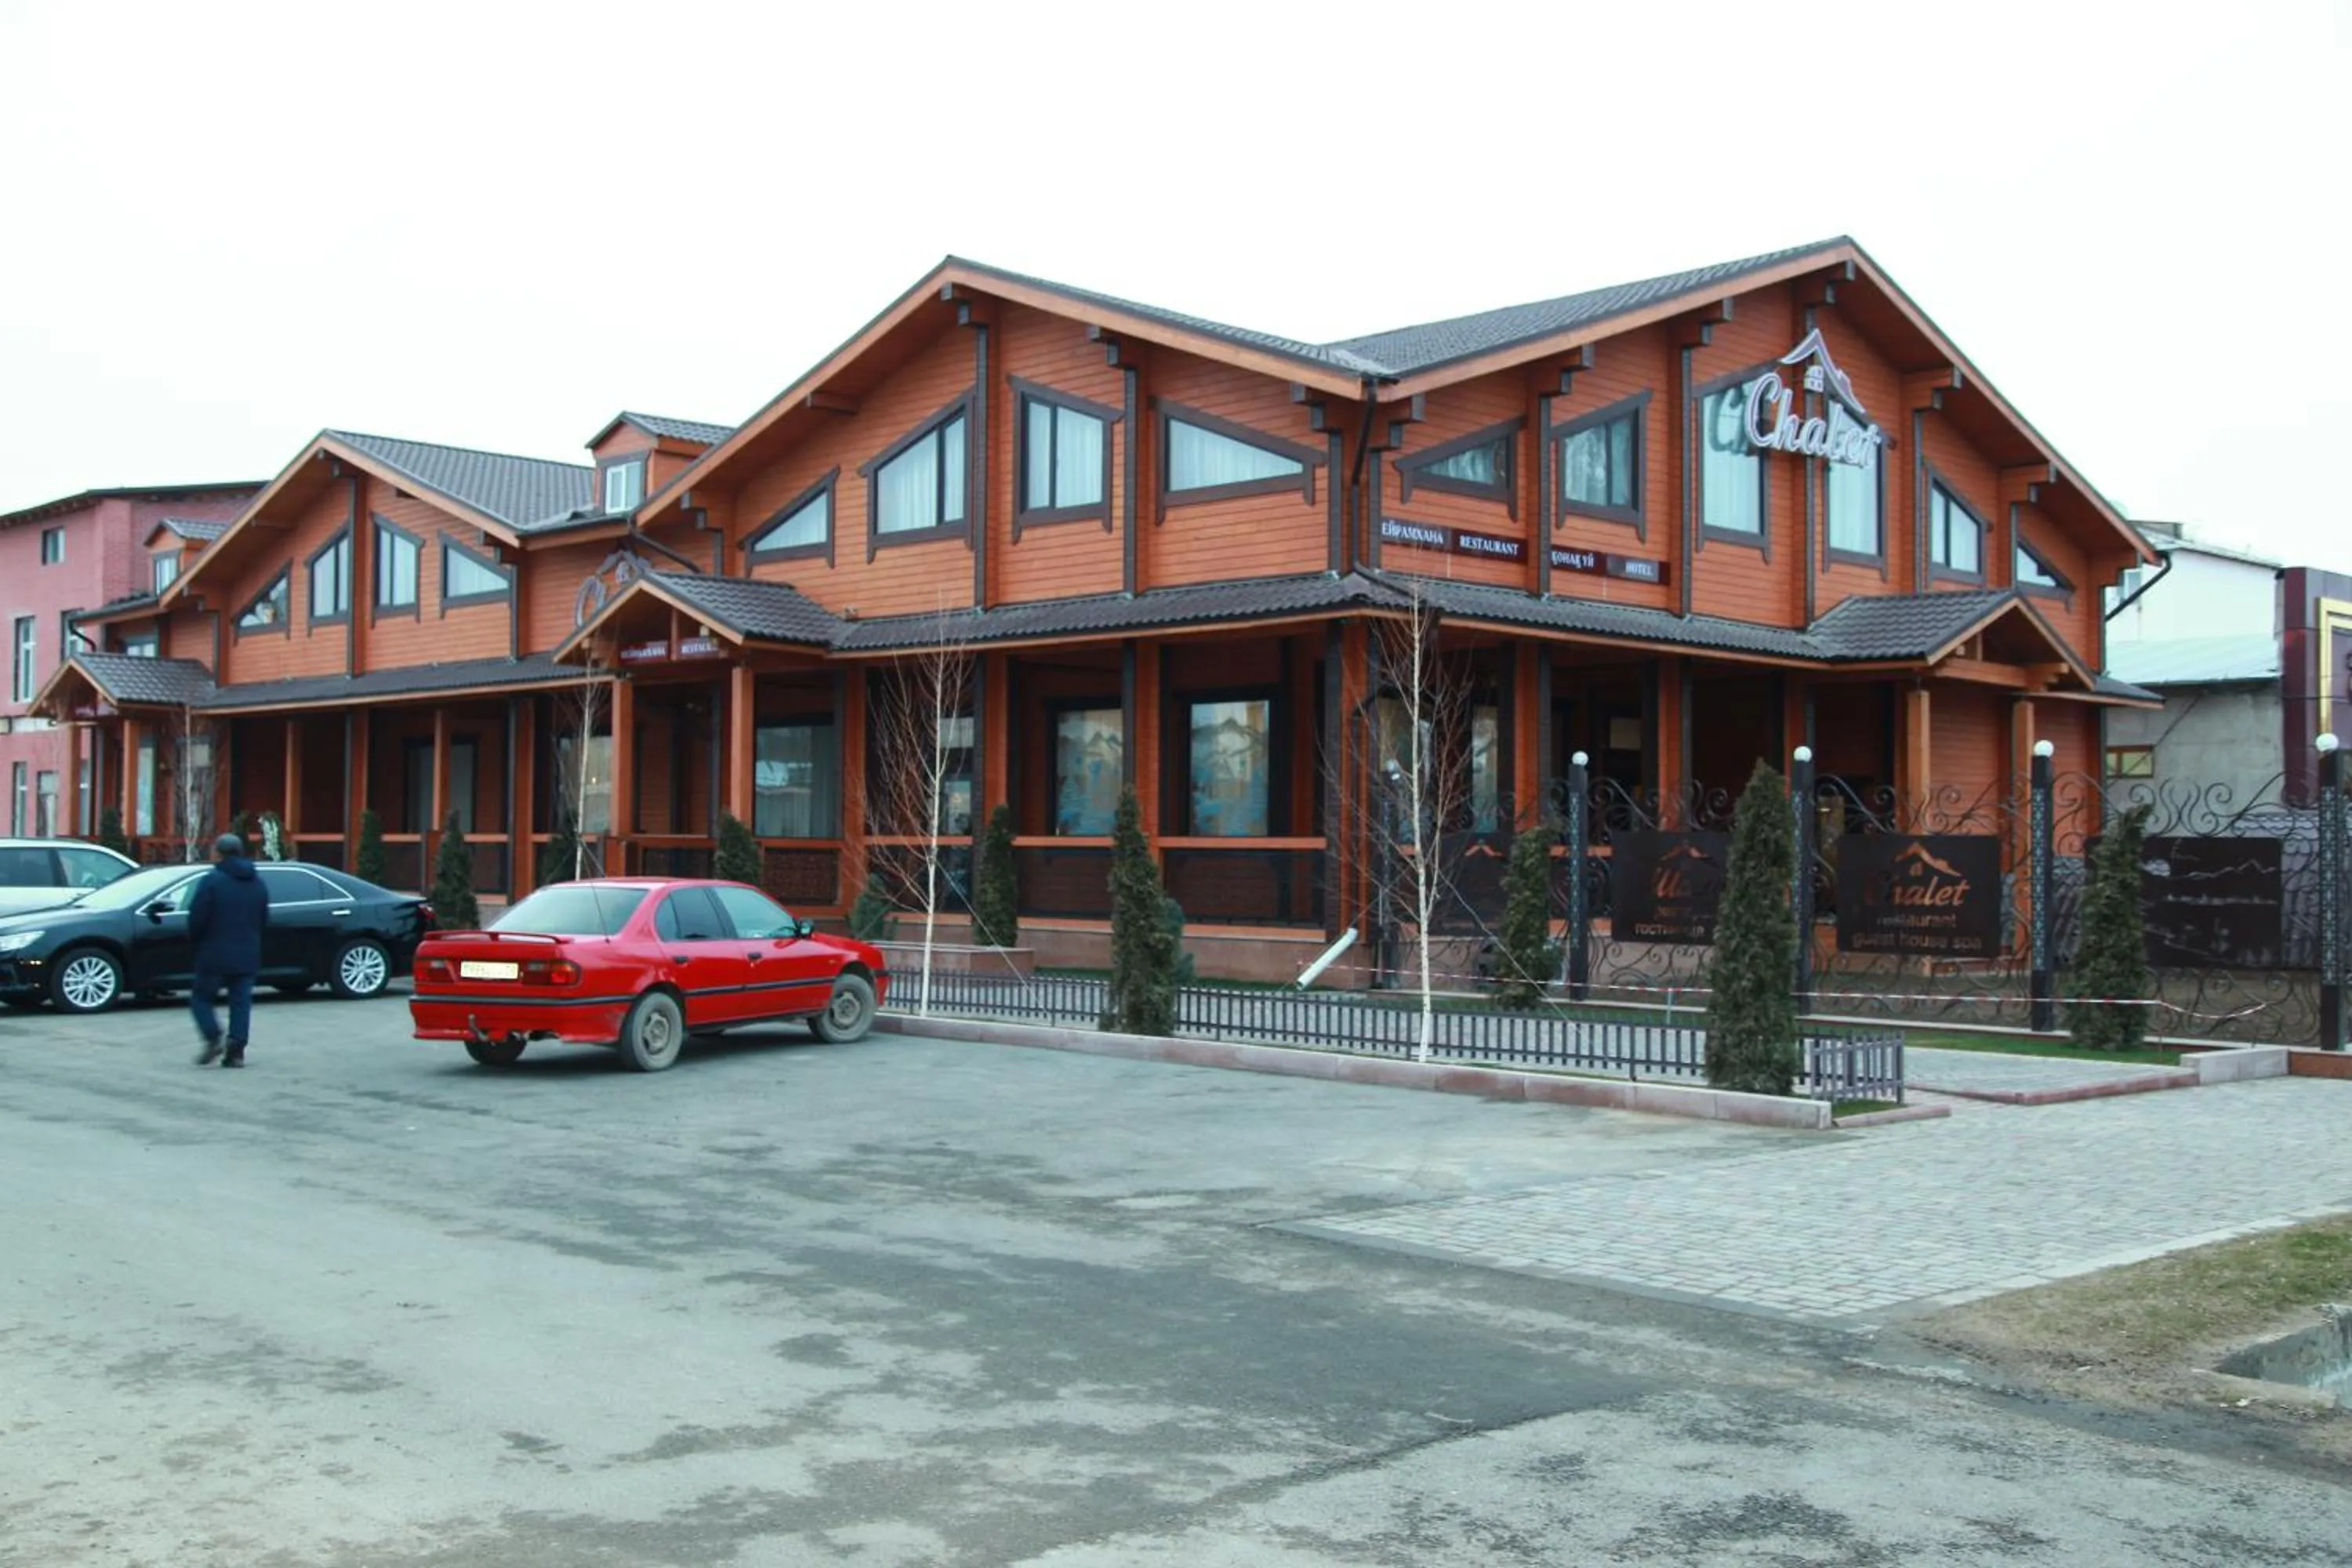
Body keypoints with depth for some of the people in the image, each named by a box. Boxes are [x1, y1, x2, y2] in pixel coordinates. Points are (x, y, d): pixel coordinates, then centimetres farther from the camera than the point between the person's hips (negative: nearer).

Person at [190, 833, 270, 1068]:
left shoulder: (212, 881, -10)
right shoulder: (257, 884, 10)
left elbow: (197, 918, -13)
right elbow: (264, 920, 14)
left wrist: (195, 942, 4)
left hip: (215, 954, -5)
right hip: (247, 956, 5)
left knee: (201, 997, 8)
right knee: (241, 1002, 6)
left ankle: (213, 1039, -10)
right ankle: (236, 1051, 0)